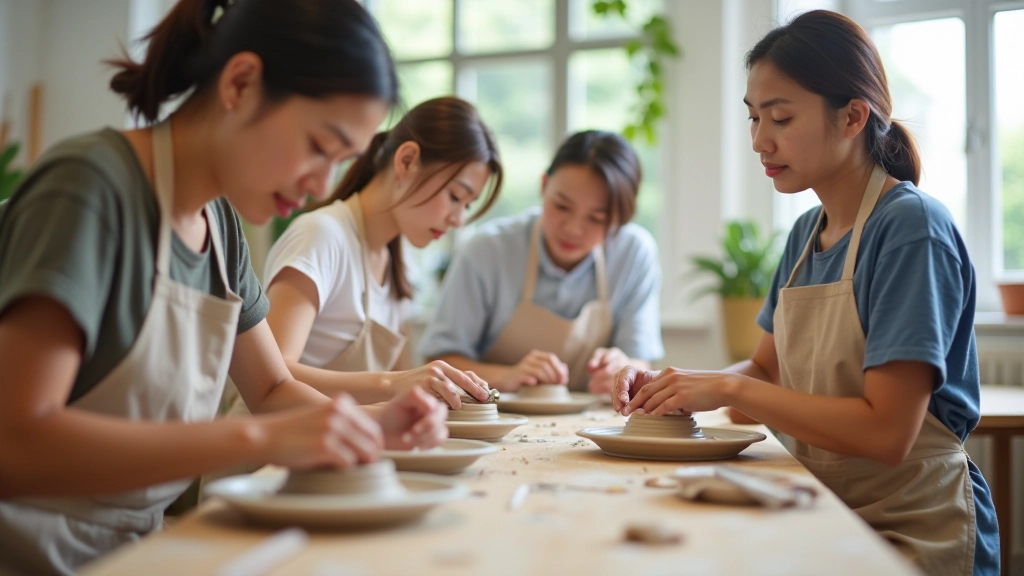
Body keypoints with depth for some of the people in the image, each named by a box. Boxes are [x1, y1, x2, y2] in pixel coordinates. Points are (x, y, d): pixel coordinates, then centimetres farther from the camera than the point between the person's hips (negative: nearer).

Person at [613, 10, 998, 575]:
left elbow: (886, 433, -22)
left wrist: (729, 387, -18)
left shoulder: (911, 227, -17)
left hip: (913, 530, -6)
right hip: (827, 511, 6)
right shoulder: (806, 232, 7)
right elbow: (766, 370, 15)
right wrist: (671, 385, -3)